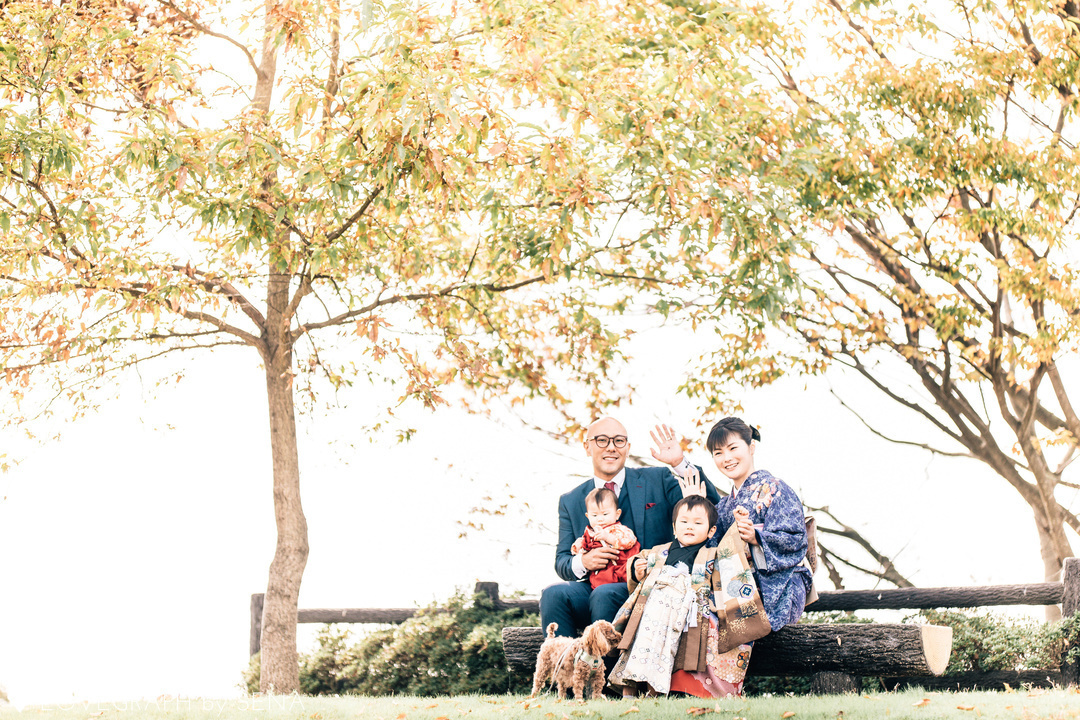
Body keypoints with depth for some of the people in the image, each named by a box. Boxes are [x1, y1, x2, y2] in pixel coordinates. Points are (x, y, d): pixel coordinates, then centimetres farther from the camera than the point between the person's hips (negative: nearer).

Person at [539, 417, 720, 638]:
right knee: (553, 594, -28)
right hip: (595, 586, 2)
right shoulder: (571, 501, 16)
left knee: (604, 595, -34)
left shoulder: (657, 480, 10)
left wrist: (680, 463, -12)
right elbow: (562, 562, 13)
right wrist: (583, 562, -11)